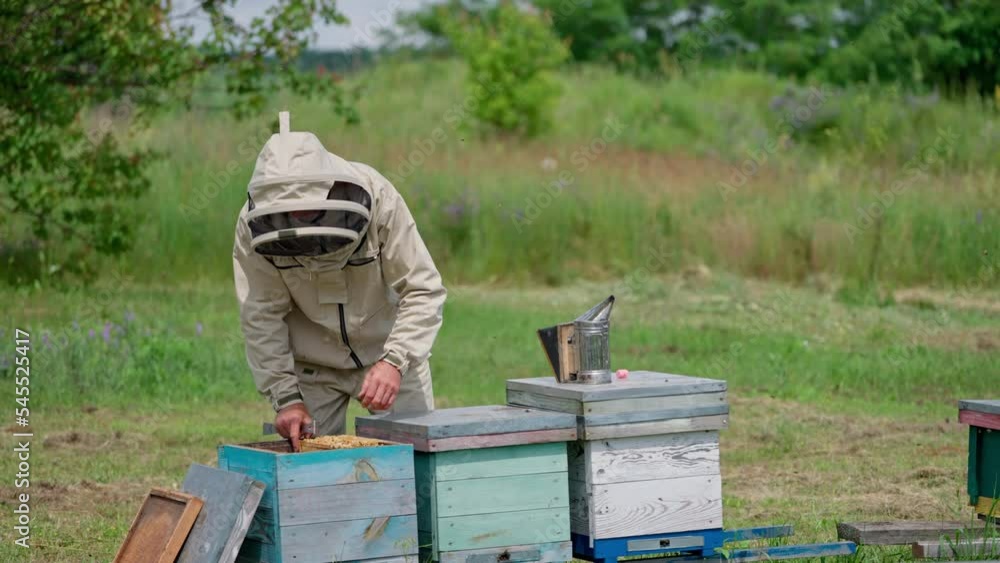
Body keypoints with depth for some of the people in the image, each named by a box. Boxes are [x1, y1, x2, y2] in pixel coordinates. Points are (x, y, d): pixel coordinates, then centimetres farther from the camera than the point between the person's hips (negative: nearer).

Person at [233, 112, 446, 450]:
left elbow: (423, 292, -23)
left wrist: (395, 361, -35)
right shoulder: (254, 225, -22)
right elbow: (262, 319, -15)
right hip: (312, 367, 1)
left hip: (388, 357, -1)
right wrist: (286, 397, -22)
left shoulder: (378, 198, -25)